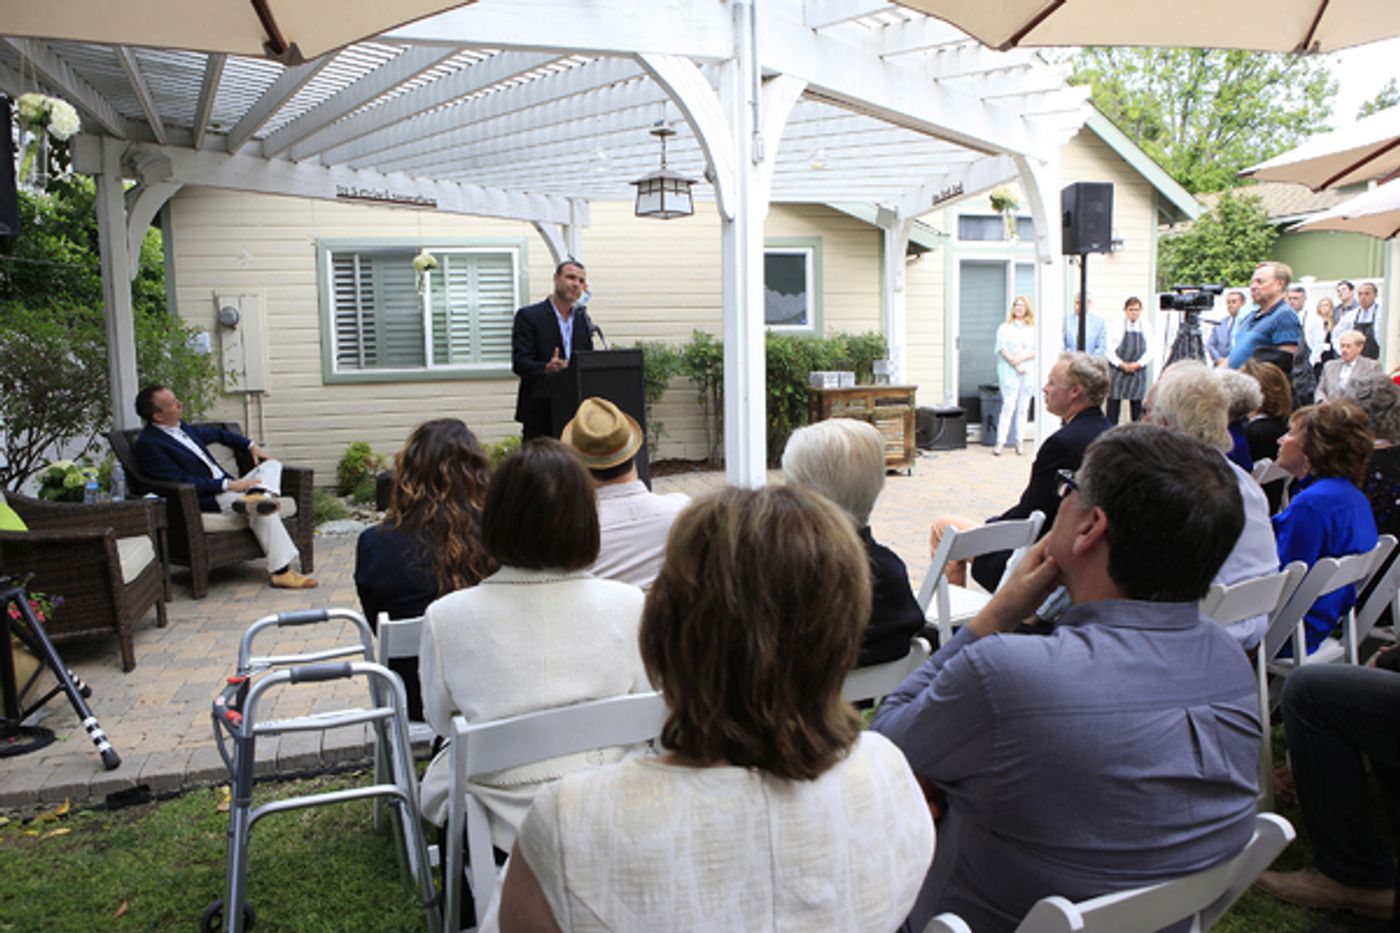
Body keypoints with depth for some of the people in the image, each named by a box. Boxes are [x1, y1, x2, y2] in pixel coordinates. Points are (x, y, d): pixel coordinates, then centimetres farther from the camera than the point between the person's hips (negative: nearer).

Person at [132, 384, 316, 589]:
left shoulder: (181, 427, 13)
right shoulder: (148, 444, -13)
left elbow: (216, 433, 32)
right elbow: (182, 483, -20)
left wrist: (251, 446, 19)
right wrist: (229, 485, -22)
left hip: (227, 487, 10)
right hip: (205, 501, -10)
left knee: (271, 465, 2)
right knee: (262, 510, -28)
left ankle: (255, 495, -32)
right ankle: (282, 572, -28)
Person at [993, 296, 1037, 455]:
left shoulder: (1033, 329, 12)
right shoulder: (1005, 327, 8)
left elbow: (1035, 351, 6)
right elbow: (1002, 349, -1)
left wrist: (1021, 358, -11)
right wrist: (1015, 364, -11)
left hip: (1028, 372, 3)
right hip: (1009, 372, -3)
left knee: (1023, 407, 4)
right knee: (1008, 406, -11)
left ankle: (1020, 442, 9)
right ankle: (1000, 442, -11)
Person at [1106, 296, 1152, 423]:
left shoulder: (1145, 328, 3)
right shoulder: (1118, 326, -5)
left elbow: (1149, 351, 4)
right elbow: (1110, 350, -6)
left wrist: (1138, 364, -11)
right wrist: (1122, 365, -14)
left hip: (1138, 371, 2)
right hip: (1118, 372, -2)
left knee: (1137, 404, 6)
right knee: (1114, 403, 0)